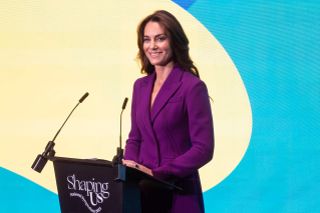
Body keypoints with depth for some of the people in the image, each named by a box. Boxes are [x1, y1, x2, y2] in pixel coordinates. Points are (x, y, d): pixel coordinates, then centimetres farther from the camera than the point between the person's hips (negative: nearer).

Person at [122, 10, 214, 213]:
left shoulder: (193, 86, -11)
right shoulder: (140, 85, 8)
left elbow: (203, 149, -16)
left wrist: (156, 173, -21)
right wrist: (130, 164, -6)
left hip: (177, 193, -5)